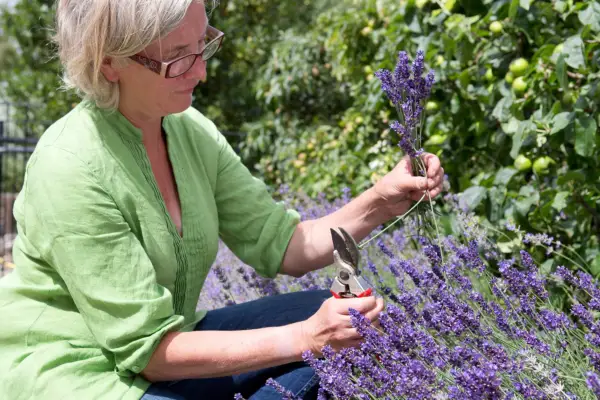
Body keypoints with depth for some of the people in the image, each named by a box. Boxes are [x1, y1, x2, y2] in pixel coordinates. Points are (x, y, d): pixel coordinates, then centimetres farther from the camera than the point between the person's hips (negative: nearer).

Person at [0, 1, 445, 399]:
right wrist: (303, 339, -27)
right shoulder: (70, 168, -25)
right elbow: (147, 348, -23)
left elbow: (282, 244, 0)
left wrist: (379, 203, -16)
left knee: (334, 317, -2)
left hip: (168, 342, 7)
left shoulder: (192, 131, -4)